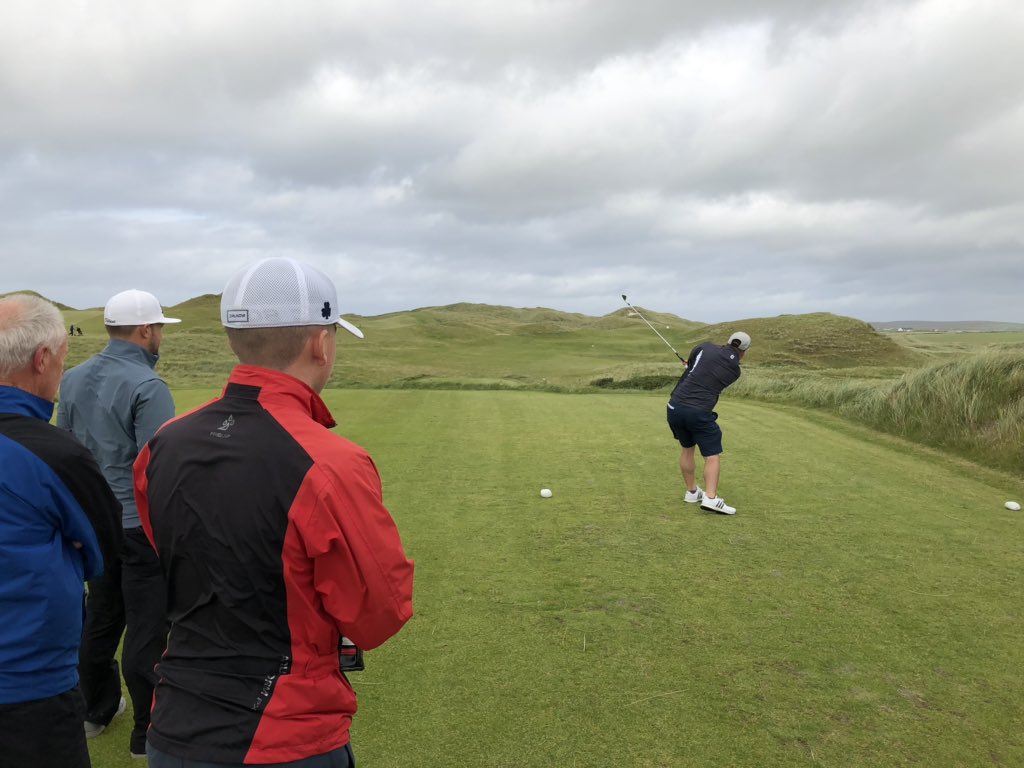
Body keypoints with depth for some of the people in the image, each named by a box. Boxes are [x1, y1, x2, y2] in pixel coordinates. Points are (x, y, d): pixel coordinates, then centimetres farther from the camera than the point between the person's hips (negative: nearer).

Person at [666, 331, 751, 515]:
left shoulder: (706, 347, 5)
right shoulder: (735, 370, 7)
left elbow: (690, 362, 22)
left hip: (675, 406, 4)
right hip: (699, 412, -4)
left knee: (687, 448, 21)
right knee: (713, 455, 4)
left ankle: (692, 492, 30)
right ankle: (711, 498, -11)